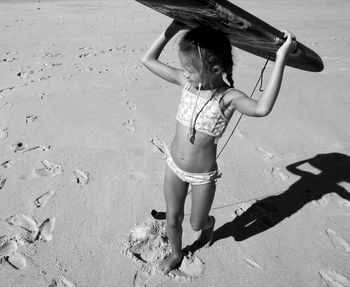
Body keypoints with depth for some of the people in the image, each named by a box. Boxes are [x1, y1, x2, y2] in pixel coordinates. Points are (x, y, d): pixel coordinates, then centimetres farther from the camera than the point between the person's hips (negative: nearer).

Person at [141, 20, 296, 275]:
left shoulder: (228, 97, -23)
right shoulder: (187, 82, -10)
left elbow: (261, 108, -44)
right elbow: (148, 60, -3)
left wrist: (280, 60, -44)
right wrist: (171, 31, -12)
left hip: (202, 176, -4)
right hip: (174, 167, 4)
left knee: (197, 223, 19)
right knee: (173, 219, 19)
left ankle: (209, 224, 57)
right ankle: (176, 253, 50)